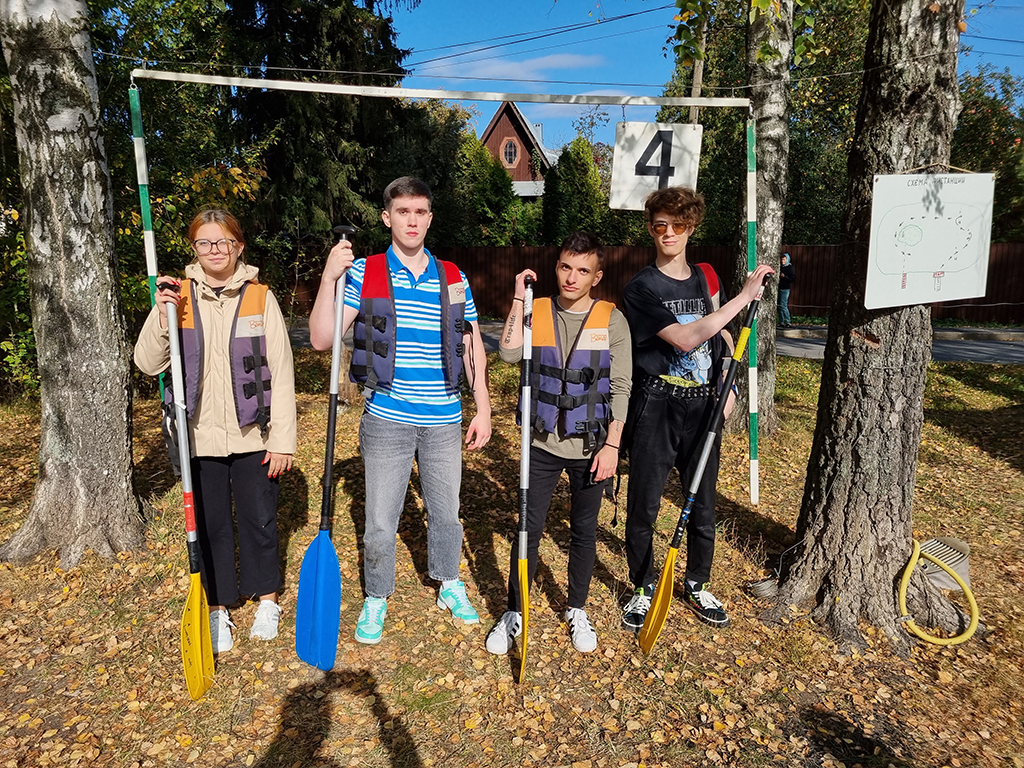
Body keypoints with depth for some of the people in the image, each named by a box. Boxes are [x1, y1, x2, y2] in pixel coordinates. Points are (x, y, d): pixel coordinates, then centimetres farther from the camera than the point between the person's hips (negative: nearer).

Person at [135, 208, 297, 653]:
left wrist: (283, 438, -7)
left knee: (258, 519, 11)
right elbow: (148, 365, -1)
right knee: (210, 524, 12)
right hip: (200, 437, 1)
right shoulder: (179, 296, 1)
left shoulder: (260, 297, -3)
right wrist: (162, 315, -15)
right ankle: (218, 610, 30)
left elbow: (281, 372, -4)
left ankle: (267, 600, 32)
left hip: (252, 434, -1)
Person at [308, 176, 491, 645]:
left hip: (444, 420, 2)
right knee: (380, 519, 8)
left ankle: (449, 585, 40)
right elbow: (322, 339, -9)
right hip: (387, 419, -2)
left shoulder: (454, 279, 4)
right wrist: (329, 279, -20)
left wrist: (483, 409, 5)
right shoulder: (363, 274, -3)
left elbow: (472, 347, 8)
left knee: (445, 510, 17)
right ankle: (376, 598, 31)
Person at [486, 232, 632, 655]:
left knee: (584, 532, 14)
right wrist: (518, 299, -18)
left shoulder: (611, 319, -3)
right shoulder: (535, 311, -1)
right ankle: (515, 613, 24)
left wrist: (612, 445, -9)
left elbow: (620, 389, -4)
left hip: (591, 446, 0)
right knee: (529, 529, 6)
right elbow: (509, 353, -20)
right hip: (543, 444, 0)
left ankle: (577, 611, 33)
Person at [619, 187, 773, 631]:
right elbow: (686, 338, -21)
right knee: (644, 508, 5)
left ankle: (697, 587, 34)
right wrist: (746, 295, -18)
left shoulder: (706, 277, 10)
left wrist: (728, 384, 7)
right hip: (655, 411, -4)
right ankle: (643, 590, 26)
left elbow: (721, 336, 23)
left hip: (702, 410, 4)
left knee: (703, 507, 13)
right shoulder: (641, 288, -8)